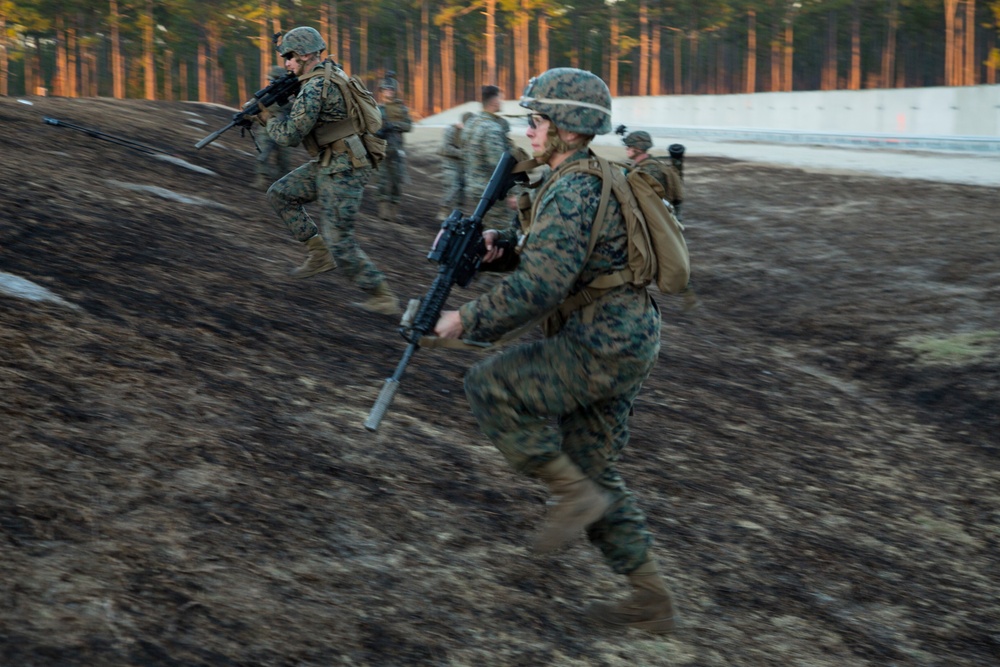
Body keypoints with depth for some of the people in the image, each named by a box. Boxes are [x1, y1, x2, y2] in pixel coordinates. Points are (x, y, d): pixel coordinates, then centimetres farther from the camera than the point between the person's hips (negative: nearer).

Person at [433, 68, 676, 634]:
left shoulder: (571, 193, -19)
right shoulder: (590, 180, 14)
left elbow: (537, 288, -27)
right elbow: (555, 250, 25)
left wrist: (468, 321, -18)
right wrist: (502, 243, 6)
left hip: (605, 350, -10)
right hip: (624, 345, 10)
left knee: (489, 387, -7)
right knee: (591, 470, 15)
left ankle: (577, 496, -1)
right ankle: (651, 599, 18)